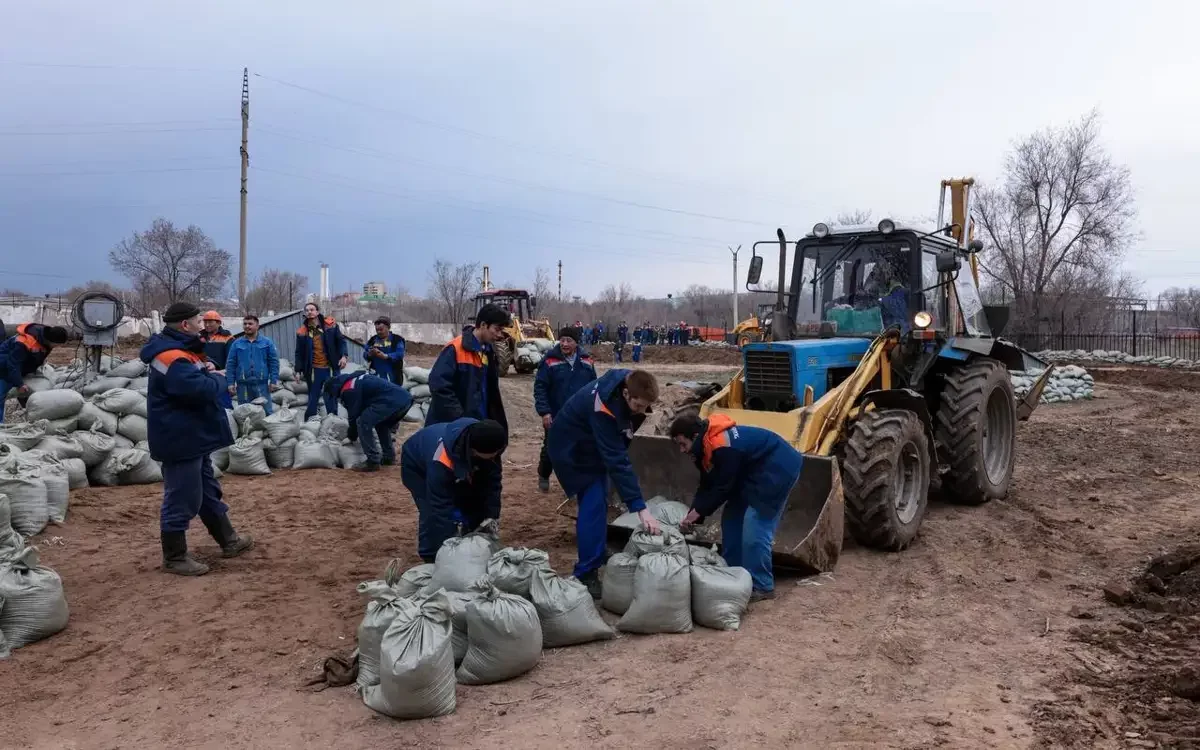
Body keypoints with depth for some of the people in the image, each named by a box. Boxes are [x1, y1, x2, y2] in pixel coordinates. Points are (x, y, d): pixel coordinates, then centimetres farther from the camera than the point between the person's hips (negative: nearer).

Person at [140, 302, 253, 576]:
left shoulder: (181, 350, 11)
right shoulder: (171, 356, -23)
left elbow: (196, 378, 21)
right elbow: (201, 390, -33)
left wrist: (207, 370, -2)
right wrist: (218, 377, -11)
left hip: (193, 436, 11)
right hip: (179, 439, -11)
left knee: (208, 491, 20)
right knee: (181, 499, -1)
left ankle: (228, 540, 33)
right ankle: (174, 557, 11)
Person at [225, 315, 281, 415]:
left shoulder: (267, 342, 3)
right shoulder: (236, 344, 6)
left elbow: (274, 362, 1)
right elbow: (230, 364, 4)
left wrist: (274, 381, -5)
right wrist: (231, 383, -2)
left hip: (262, 384, -1)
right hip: (243, 385, 1)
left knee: (266, 412, 2)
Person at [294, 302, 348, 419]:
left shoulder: (330, 324, 0)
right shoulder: (302, 332, 3)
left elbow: (341, 340, 3)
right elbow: (299, 353, 6)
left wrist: (343, 355, -12)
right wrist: (298, 370, 2)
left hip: (331, 368, 0)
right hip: (313, 370, 0)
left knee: (332, 397, 7)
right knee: (313, 398, 7)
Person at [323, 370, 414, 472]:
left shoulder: (348, 389, 1)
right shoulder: (357, 379, 31)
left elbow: (354, 415, 6)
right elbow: (363, 408, 39)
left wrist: (352, 436, 24)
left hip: (391, 401, -10)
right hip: (405, 398, 10)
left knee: (363, 423, -3)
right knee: (381, 424, 30)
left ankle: (373, 462, -2)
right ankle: (389, 457, 29)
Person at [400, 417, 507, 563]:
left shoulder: (487, 445, -31)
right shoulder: (441, 461, -47)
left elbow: (492, 481, -16)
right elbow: (440, 506, -42)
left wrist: (491, 515, -22)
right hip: (417, 467, -5)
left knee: (475, 506, -4)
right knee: (433, 512, -22)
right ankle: (431, 558, -6)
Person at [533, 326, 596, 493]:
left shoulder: (586, 361, 2)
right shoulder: (549, 361, -10)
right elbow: (540, 388, -11)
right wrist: (544, 412, -18)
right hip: (555, 416, -2)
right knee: (551, 448, 10)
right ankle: (543, 476, 34)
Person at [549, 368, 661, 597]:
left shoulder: (628, 382, -18)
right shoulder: (604, 408, -40)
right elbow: (617, 461, -42)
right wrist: (640, 508, -43)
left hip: (593, 444, 8)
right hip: (572, 448, -8)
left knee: (598, 501, 15)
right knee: (593, 504, -14)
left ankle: (599, 554, 31)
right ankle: (586, 573, -7)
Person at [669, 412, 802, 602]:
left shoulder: (723, 448, -30)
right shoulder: (706, 445, 2)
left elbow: (723, 487, -23)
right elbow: (707, 485, 7)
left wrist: (698, 511, -13)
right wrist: (693, 514, -1)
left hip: (777, 469, -11)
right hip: (754, 471, 11)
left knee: (755, 528, -14)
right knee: (732, 519, 10)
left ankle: (761, 586, -6)